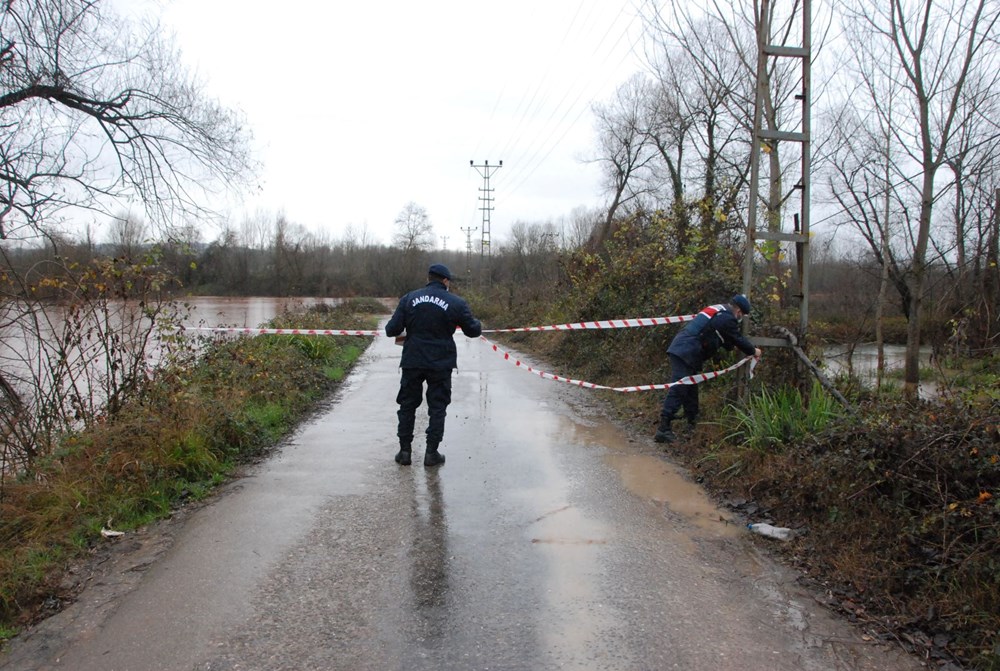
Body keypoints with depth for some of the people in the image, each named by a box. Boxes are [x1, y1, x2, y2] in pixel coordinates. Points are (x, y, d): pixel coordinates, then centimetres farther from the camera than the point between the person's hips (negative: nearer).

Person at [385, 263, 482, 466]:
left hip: (412, 362, 2)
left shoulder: (409, 299, -1)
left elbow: (391, 330, -4)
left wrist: (404, 331, 19)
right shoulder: (456, 303, -5)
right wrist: (477, 324, 25)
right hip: (441, 364, -1)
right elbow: (473, 331, 3)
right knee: (437, 408, 8)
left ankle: (404, 451, 16)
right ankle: (431, 453, 9)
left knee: (407, 405, 13)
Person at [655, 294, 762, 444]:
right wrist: (753, 351, 20)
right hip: (687, 353, -10)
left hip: (679, 348, 10)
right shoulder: (727, 318, -5)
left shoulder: (716, 310, 25)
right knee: (678, 390, -14)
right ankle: (663, 429, -19)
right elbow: (738, 340, 2)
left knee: (691, 388, 20)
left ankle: (693, 421, 31)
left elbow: (726, 339, 35)